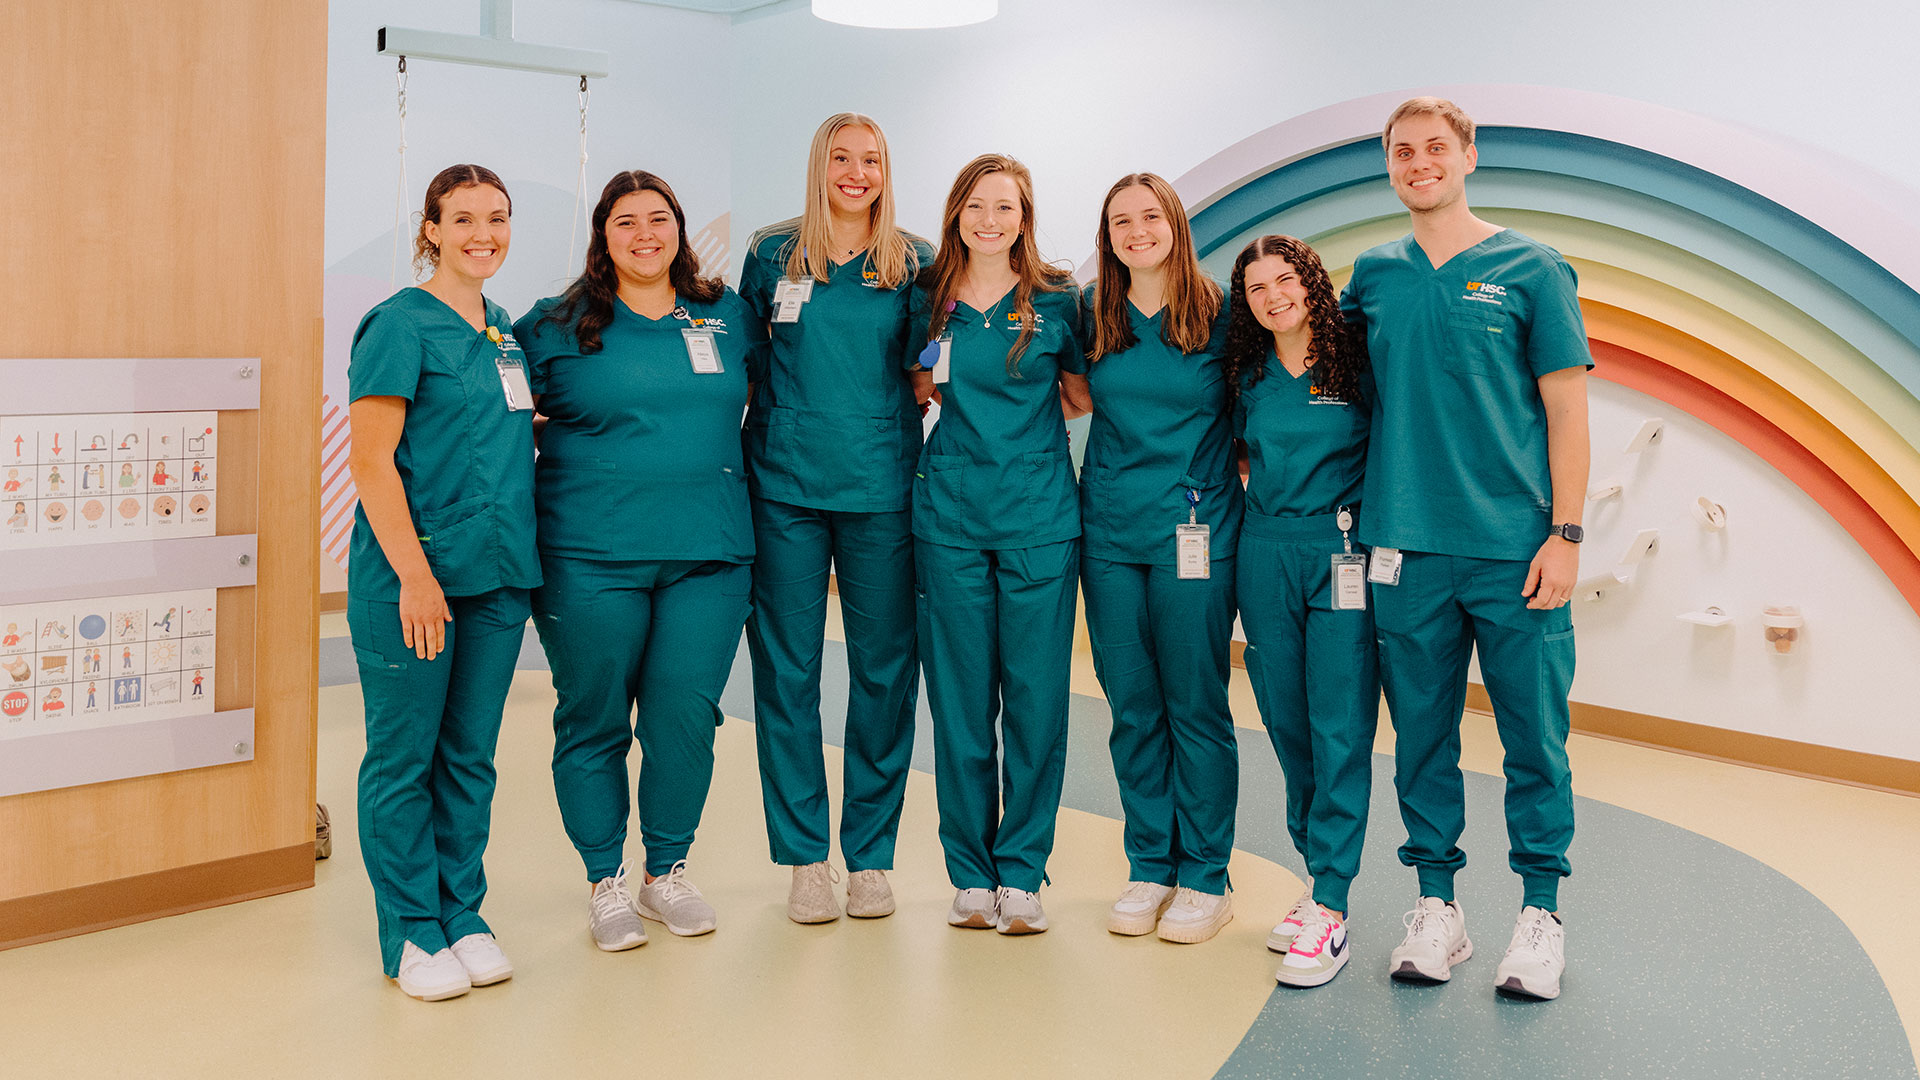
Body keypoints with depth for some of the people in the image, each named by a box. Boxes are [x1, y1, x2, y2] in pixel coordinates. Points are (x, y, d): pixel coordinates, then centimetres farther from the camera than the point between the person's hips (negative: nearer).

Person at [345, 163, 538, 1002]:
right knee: (404, 757, 4)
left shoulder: (503, 329, 14)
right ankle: (411, 933, 16)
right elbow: (370, 462, -13)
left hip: (498, 571, 7)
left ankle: (462, 916, 25)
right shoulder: (400, 324, -7)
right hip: (411, 571, -6)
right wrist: (415, 574, -18)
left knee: (470, 754, 13)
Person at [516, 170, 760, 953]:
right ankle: (606, 882, 22)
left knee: (686, 718, 2)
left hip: (708, 555, 2)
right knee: (593, 720, 5)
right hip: (591, 558, -1)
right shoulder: (555, 327, 4)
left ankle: (667, 873, 22)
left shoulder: (729, 317, 12)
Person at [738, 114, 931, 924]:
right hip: (784, 484, 0)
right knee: (785, 669, 2)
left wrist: (918, 388, -1)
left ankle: (870, 855, 17)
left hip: (881, 486, 0)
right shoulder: (772, 255, 7)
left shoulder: (914, 263, 7)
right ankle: (803, 856, 14)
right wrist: (753, 425, 5)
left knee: (884, 668, 4)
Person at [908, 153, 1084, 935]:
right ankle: (971, 873, 17)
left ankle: (1022, 872, 13)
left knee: (1036, 699, 0)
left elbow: (1085, 390, 11)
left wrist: (1023, 405, -3)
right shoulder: (929, 297, 8)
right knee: (960, 698, 4)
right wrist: (932, 375, 1)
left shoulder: (1057, 300, 3)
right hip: (949, 515, 1)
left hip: (1040, 518, -1)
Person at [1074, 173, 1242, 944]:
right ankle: (1149, 869, 20)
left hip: (1193, 530, -3)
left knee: (1196, 705, 0)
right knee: (1132, 707, 7)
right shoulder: (1092, 315, 8)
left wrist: (1227, 475, -2)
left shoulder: (1220, 316, 0)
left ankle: (1205, 879, 12)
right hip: (1109, 530, 3)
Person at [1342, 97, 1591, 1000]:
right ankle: (1436, 906, 21)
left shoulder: (1531, 270, 3)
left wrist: (1565, 532, -7)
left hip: (1515, 547, -2)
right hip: (1405, 546, 3)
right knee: (1422, 732, 8)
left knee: (1534, 734, 2)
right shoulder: (1372, 276, 11)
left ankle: (1540, 911, 17)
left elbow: (1565, 409, 0)